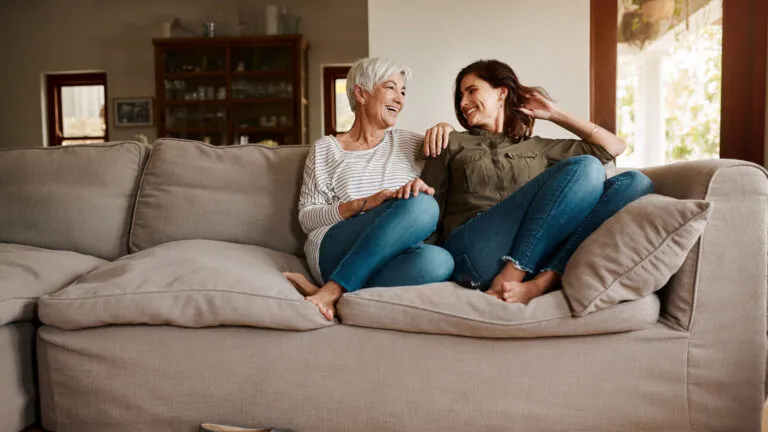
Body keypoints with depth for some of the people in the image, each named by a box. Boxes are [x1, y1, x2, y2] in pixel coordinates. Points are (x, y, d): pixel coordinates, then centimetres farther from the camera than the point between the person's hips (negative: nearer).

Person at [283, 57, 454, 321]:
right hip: (335, 254, -3)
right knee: (422, 205, -31)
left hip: (388, 258, 3)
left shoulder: (409, 143, 24)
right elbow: (306, 218, 7)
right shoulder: (325, 149, 14)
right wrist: (363, 204, -9)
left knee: (439, 260, -35)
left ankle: (331, 290, -27)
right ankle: (329, 294, -27)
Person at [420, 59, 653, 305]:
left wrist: (554, 115, 29)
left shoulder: (536, 148, 29)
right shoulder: (452, 144, 24)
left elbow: (614, 147, 30)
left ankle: (541, 283, -30)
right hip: (473, 249, -3)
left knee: (635, 181, -15)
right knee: (586, 168, -20)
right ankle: (507, 281, -30)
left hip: (535, 255, 4)